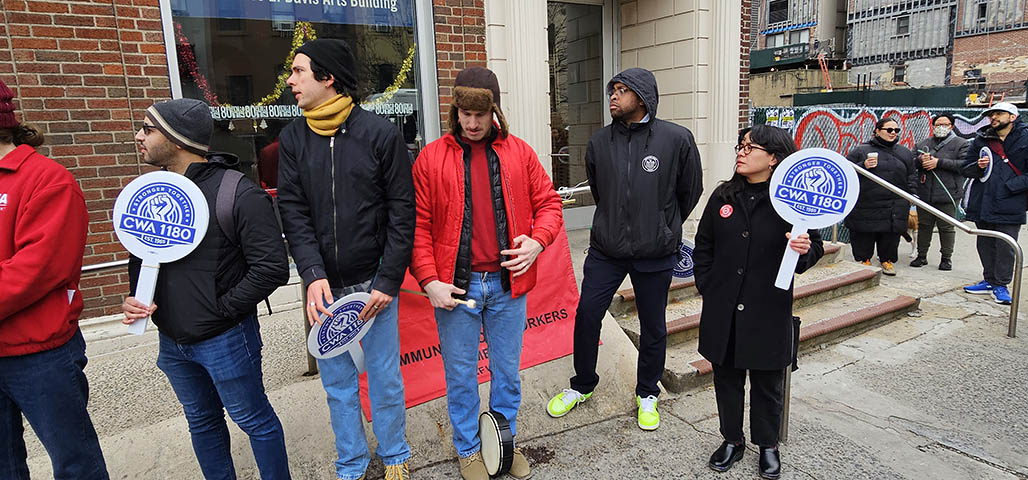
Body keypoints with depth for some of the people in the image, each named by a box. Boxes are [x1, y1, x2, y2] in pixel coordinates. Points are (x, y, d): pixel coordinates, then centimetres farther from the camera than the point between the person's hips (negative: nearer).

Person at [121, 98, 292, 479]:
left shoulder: (238, 194, -19)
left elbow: (272, 267, -21)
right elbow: (140, 257, 17)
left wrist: (221, 310, -17)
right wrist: (135, 299, 0)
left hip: (226, 340, -7)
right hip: (172, 341, 7)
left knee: (254, 419, 10)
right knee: (201, 420, 23)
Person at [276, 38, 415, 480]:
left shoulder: (381, 133, -6)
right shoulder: (293, 138, 4)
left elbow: (402, 211, -6)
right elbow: (293, 212, -1)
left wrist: (388, 280, -11)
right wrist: (312, 274, -15)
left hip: (373, 281, -3)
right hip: (323, 286, 3)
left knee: (384, 377, 9)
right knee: (337, 381, 14)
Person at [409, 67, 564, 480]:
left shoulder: (519, 152, 4)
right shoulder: (431, 158, -2)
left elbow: (548, 202, 8)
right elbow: (418, 225, -3)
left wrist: (537, 242, -10)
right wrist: (429, 281, -11)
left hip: (508, 283, 2)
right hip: (456, 286, -1)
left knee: (507, 369, 17)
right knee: (460, 374, 12)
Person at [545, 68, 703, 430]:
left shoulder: (677, 139, -9)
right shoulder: (599, 142, 1)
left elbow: (690, 190, 5)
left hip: (655, 255, -2)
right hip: (605, 250, 2)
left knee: (653, 328, 12)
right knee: (586, 316, 6)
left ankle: (647, 394, 35)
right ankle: (582, 386, 30)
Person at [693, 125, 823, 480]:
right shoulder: (723, 196, 3)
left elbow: (814, 247, 1)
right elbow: (703, 246, 10)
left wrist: (804, 250, -22)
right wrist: (706, 287, 4)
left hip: (769, 312, -3)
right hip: (723, 311, 3)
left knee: (768, 383, 12)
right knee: (726, 377, 14)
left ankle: (768, 445, 35)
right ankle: (732, 440, 35)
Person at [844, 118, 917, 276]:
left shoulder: (904, 152, 15)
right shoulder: (861, 150, 1)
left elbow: (912, 176, 20)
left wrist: (911, 196, 9)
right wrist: (862, 166, -16)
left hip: (894, 208, 3)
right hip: (865, 204, -3)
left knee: (891, 235, 7)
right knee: (864, 235, 3)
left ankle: (887, 260, 23)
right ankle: (864, 259, 20)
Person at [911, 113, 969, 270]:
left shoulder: (960, 144, 3)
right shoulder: (922, 144, 15)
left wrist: (939, 162, -17)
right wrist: (920, 160, -11)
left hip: (947, 193, -3)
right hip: (924, 193, 4)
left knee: (947, 227, 3)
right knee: (924, 225, 10)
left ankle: (946, 258, 15)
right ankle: (922, 256, 20)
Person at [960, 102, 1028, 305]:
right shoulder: (981, 139, 10)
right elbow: (964, 168, 11)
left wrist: (1011, 186, -14)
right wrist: (978, 166, -9)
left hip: (1009, 205, -4)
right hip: (982, 203, 4)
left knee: (1005, 246, 0)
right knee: (985, 244, 13)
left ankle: (1001, 285, 11)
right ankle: (989, 281, 25)